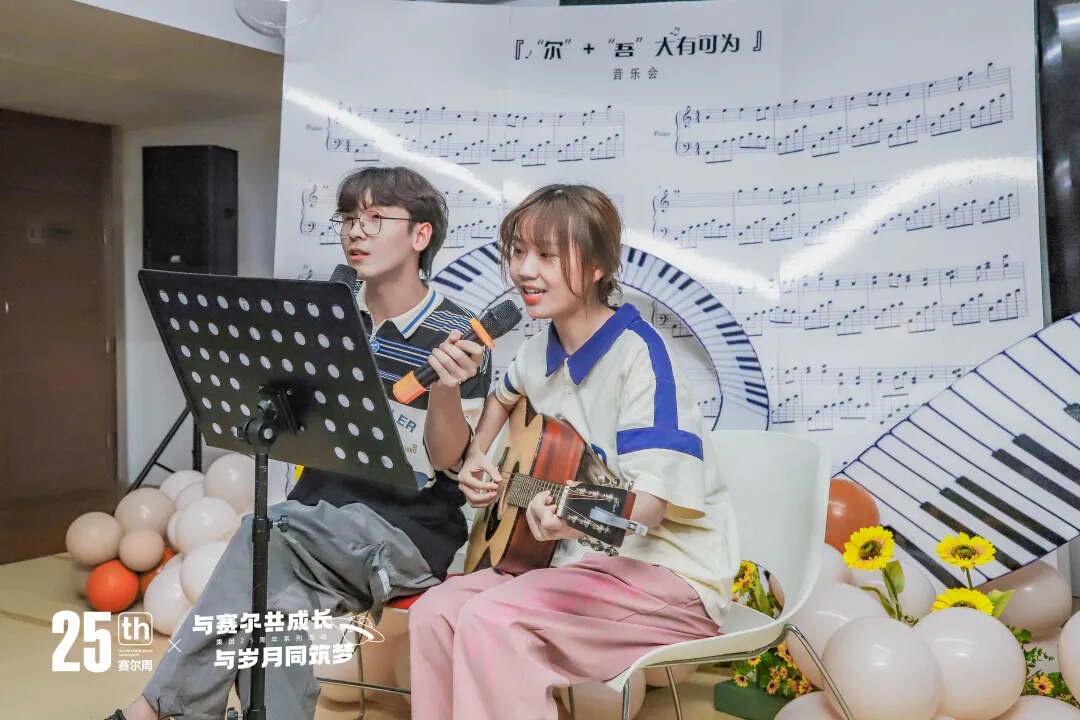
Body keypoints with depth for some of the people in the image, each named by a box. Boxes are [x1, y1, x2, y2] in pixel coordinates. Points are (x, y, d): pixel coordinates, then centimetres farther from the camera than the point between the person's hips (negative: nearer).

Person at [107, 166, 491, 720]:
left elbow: (446, 462, -9)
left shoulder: (457, 340, -7)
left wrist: (446, 388, -28)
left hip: (411, 532, -4)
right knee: (276, 609, -29)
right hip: (321, 516, 4)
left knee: (266, 532, -30)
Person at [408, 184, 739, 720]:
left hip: (669, 573, -7)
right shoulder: (541, 351, 6)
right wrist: (476, 458, 15)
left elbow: (652, 497, -25)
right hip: (584, 561, 7)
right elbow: (505, 394, 32)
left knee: (491, 620, -26)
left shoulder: (637, 352, -17)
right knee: (434, 613, -10)